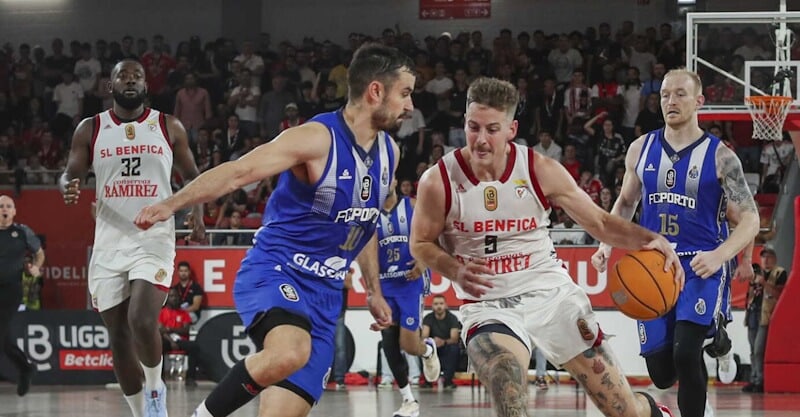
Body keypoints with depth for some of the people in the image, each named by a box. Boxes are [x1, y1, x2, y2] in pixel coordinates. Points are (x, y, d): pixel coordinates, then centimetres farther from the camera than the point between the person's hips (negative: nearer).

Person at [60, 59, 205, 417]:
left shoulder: (169, 128, 6)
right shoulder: (90, 129, 7)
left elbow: (191, 176, 13)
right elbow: (70, 175, 5)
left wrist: (197, 216, -4)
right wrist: (69, 189, -19)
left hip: (154, 239, -2)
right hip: (109, 243, 2)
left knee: (143, 322, -23)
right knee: (119, 337, 5)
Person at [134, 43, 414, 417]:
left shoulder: (388, 153, 10)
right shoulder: (317, 139, -13)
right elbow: (239, 172, -22)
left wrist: (374, 291, 29)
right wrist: (171, 204, -34)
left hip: (323, 294, 7)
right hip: (273, 272, -7)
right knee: (288, 354, -37)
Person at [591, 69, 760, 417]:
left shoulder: (719, 156, -5)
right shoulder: (641, 149, 6)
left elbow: (749, 220, -6)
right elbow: (625, 202, 21)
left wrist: (718, 255, -24)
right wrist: (607, 245, 4)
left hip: (701, 268, -4)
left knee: (685, 354, -25)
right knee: (661, 374, 5)